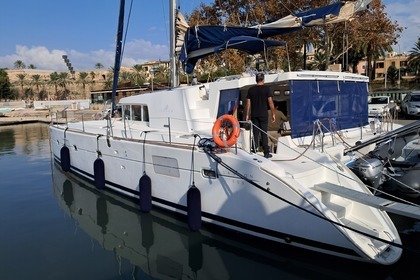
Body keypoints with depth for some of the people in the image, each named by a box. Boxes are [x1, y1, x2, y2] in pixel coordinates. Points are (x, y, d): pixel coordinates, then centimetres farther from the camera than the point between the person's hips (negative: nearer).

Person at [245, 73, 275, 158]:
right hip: (263, 114, -2)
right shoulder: (266, 88, -3)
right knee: (264, 134, 1)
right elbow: (270, 102, -6)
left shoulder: (251, 89, 5)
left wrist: (247, 114, 11)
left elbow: (248, 103, 5)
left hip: (254, 115, 3)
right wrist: (273, 114, 0)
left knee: (255, 134, 6)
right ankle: (266, 153, 3)